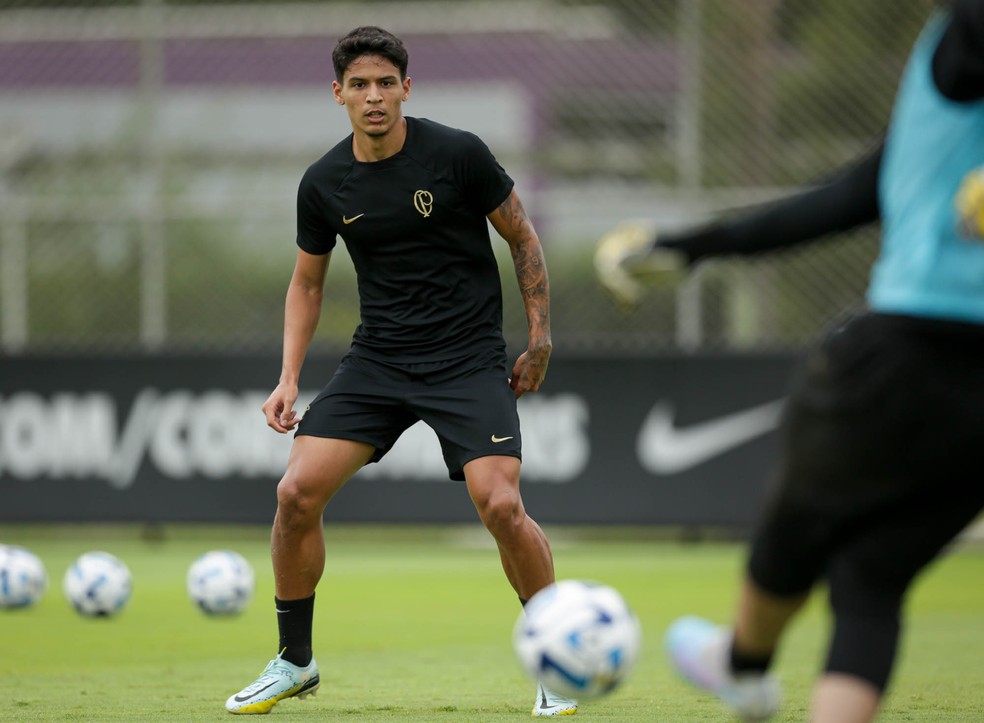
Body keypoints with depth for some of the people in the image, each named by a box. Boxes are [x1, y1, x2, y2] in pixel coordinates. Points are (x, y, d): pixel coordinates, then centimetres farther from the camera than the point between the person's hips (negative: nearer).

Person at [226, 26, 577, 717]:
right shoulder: (323, 185, 0)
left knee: (500, 505, -20)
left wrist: (540, 341, 0)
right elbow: (307, 279, 15)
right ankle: (294, 661, 8)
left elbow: (523, 237, 2)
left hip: (469, 359, -3)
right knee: (297, 491, -10)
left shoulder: (457, 154, -10)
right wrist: (289, 378, 6)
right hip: (378, 357, 4)